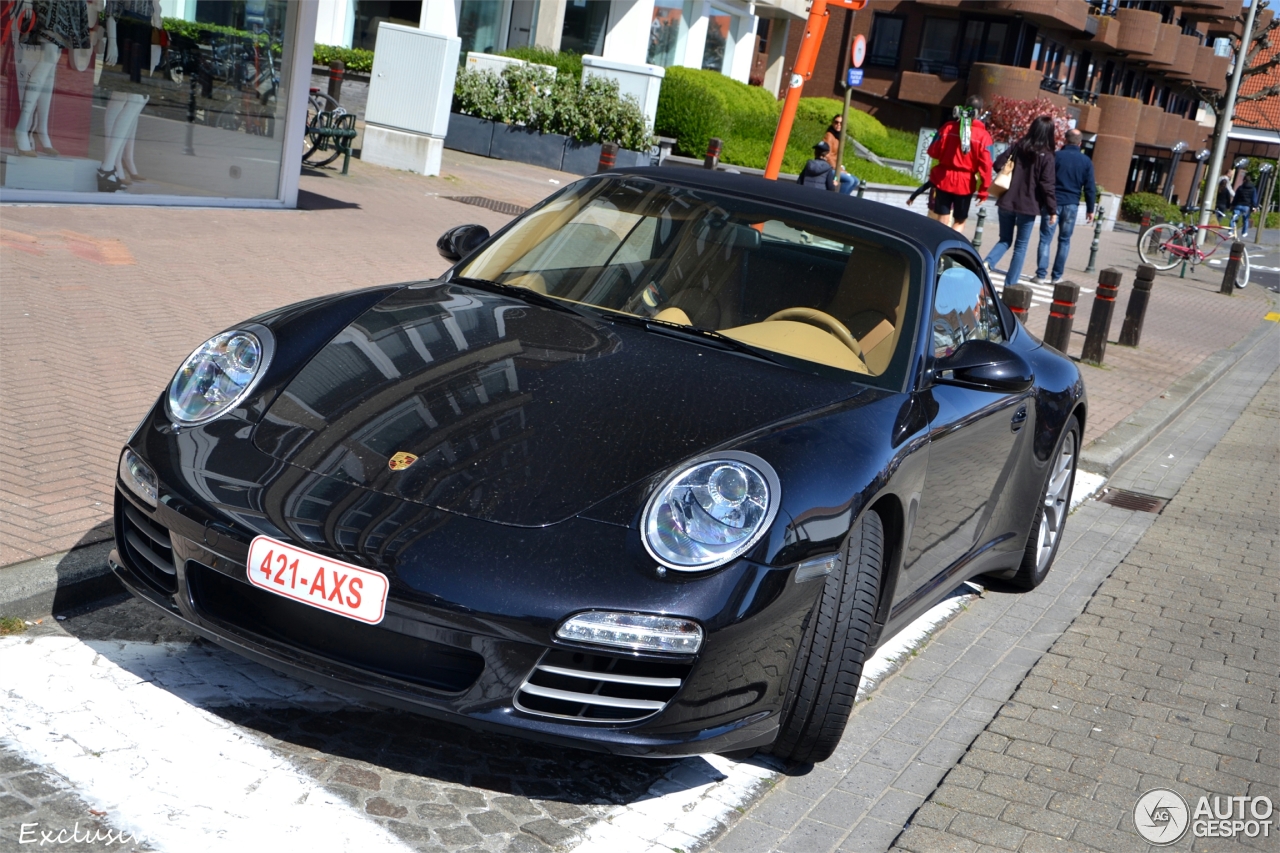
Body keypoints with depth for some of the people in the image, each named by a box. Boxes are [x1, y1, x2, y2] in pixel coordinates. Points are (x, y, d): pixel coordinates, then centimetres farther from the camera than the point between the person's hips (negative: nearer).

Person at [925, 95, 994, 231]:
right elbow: (985, 165, -11)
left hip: (944, 179, 1)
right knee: (959, 222, 15)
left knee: (942, 221, 8)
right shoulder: (983, 135, -8)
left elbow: (933, 151, 1)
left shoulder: (948, 127, -4)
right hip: (965, 184, -1)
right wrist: (983, 189, -4)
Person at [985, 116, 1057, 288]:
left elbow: (998, 165, 1)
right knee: (1021, 246, 7)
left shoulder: (1017, 147, 1)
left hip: (1007, 202, 3)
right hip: (1028, 205, -3)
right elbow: (1047, 185, -12)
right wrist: (1052, 209, -7)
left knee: (1005, 240, 15)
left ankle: (987, 263, -12)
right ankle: (1010, 284, 6)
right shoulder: (1046, 156, -9)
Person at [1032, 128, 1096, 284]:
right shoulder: (1086, 161, 3)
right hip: (1072, 204, 2)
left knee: (1046, 239, -1)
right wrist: (1090, 209, 10)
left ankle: (1041, 275, -8)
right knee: (1064, 240, 12)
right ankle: (1057, 276, 13)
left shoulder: (1056, 156, -3)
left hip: (1053, 201, -2)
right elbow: (1090, 188, 3)